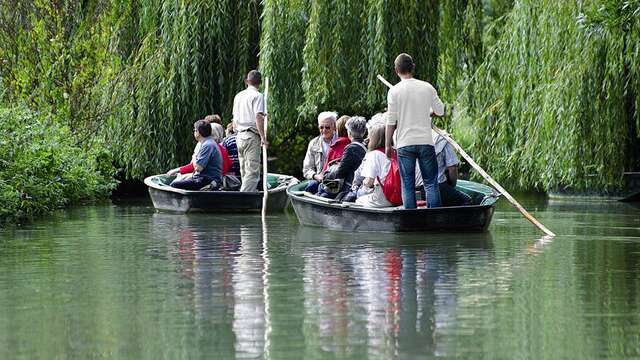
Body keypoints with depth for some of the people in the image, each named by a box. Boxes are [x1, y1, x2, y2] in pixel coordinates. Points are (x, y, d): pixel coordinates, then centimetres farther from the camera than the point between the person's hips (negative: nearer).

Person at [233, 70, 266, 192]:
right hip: (252, 136, -8)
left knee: (244, 171, 12)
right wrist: (263, 137, -17)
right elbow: (258, 117, -17)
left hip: (239, 136, 8)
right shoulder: (257, 96, -7)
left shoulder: (238, 96, 16)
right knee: (252, 172, -10)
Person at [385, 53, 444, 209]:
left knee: (408, 186, 4)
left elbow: (391, 122, -4)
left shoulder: (394, 91, -5)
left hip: (405, 144, -1)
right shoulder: (427, 88, 1)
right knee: (431, 183, 5)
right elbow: (440, 111, 9)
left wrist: (388, 145, 5)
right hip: (426, 142, 1)